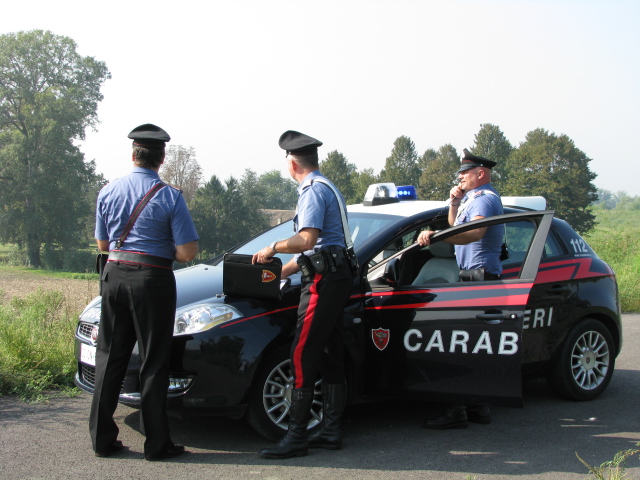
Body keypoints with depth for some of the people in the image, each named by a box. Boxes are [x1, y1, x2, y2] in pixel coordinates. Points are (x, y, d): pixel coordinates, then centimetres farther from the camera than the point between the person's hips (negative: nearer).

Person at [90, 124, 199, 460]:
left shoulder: (108, 192, 5)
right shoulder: (169, 196, -8)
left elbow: (102, 244, 14)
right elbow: (187, 252, -11)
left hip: (114, 275, 4)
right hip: (153, 279, -4)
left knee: (110, 356, 12)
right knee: (154, 361, 3)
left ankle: (102, 439, 16)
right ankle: (156, 443, 8)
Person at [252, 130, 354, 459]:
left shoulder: (313, 190, -10)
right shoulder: (325, 188, 23)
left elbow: (307, 240, -22)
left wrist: (273, 247, -7)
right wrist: (282, 271, 26)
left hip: (324, 281, -11)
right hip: (334, 278, 11)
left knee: (303, 356, -10)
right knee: (329, 358, 11)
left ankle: (296, 437, -9)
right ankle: (331, 431, 16)